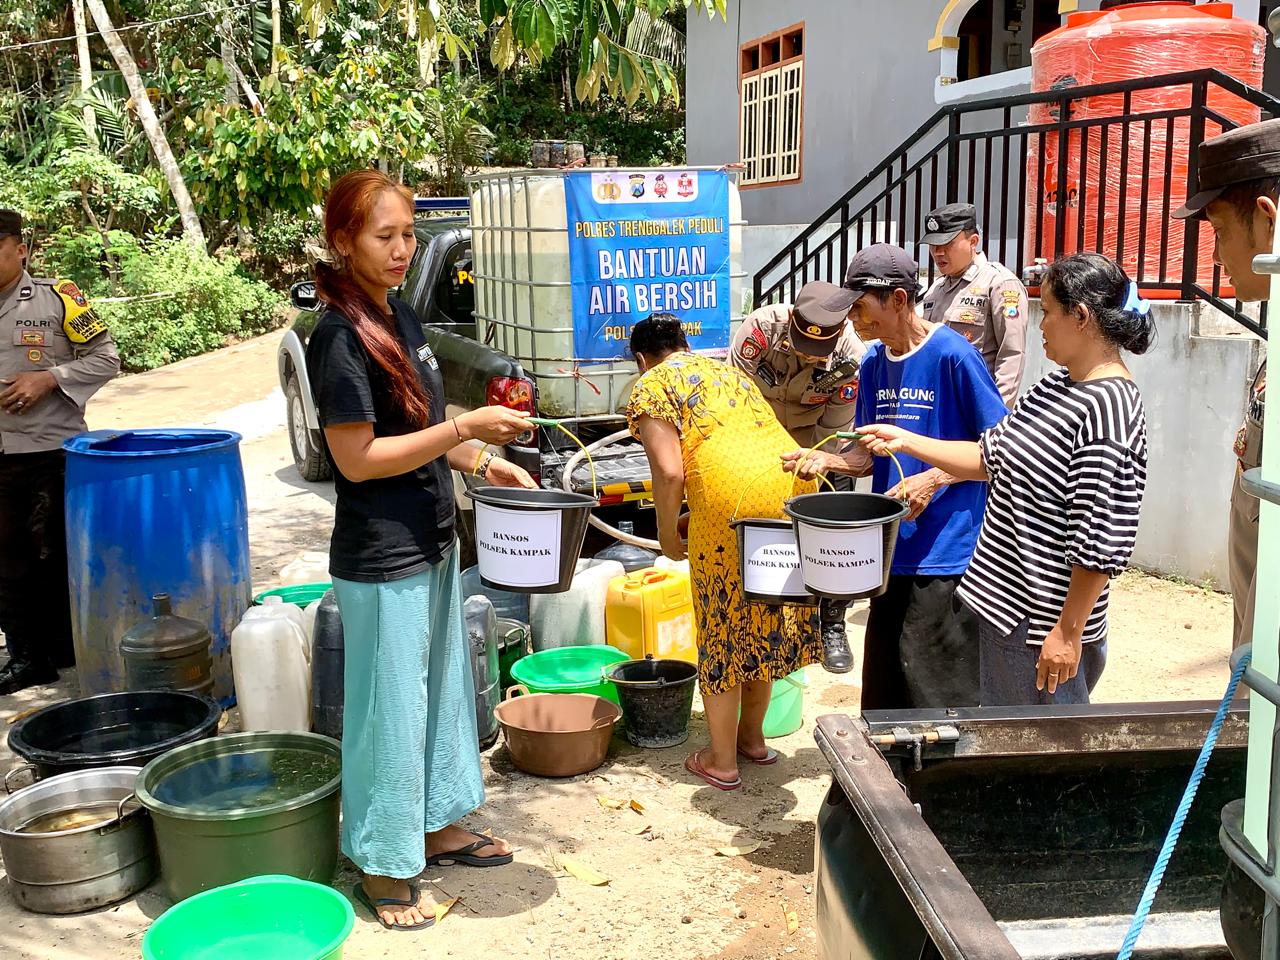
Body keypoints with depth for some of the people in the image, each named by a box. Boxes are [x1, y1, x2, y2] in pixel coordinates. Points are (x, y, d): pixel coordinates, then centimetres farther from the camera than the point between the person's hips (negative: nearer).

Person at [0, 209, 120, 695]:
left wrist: (48, 379, -14)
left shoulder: (57, 297, -5)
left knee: (60, 554, 7)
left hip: (55, 450, -4)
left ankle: (64, 646, 21)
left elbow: (104, 358, -4)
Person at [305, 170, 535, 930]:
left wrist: (484, 462, 6)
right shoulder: (340, 338, -18)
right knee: (391, 709, 4)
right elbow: (359, 458, -21)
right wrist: (466, 427, -23)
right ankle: (382, 867, 21)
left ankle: (439, 827, 37)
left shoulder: (403, 318, 8)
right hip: (381, 561, -9)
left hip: (432, 545, 9)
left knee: (445, 690, 19)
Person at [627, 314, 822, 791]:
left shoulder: (649, 387, 7)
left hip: (732, 498, -7)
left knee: (723, 629, 8)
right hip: (793, 479, 7)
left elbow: (670, 471, -6)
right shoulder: (726, 368, 29)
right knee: (767, 622, 20)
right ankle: (753, 738, 35)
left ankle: (721, 761, 19)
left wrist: (667, 533, 9)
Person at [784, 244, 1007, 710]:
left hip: (947, 550, -7)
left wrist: (933, 479, -21)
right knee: (884, 691, 17)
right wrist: (828, 460, -6)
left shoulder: (953, 356, -13)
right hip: (892, 548, 7)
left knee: (936, 695, -1)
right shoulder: (873, 363, 8)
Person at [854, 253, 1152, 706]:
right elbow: (989, 456, 18)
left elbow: (1099, 543, -23)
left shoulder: (1108, 407, -21)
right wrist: (905, 440, 13)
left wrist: (1069, 632, -21)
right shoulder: (1055, 386, 9)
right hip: (1003, 601, 9)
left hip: (1044, 625, -9)